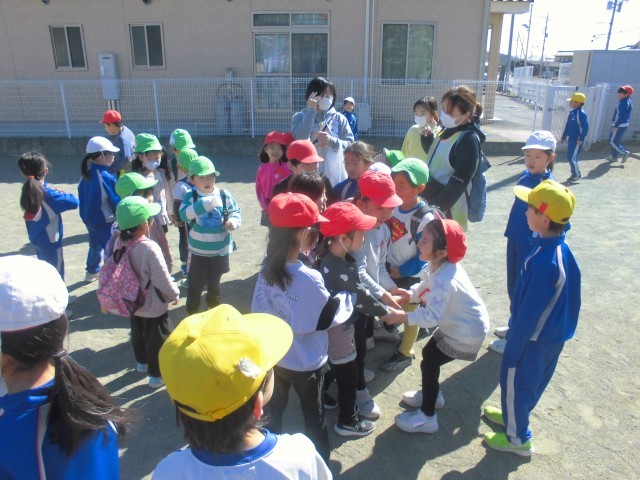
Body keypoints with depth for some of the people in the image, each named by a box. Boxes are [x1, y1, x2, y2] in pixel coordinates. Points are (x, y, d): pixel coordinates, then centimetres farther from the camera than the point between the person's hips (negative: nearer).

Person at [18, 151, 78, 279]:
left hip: (37, 238, 8)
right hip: (50, 239, -8)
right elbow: (74, 202, -25)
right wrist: (63, 194, -9)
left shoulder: (28, 190, 0)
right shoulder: (46, 193, -23)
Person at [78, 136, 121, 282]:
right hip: (104, 221, -8)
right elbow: (117, 201, -17)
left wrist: (86, 215, 19)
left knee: (95, 246, 26)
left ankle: (92, 272, 44)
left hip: (88, 218, 8)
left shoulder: (86, 174, -1)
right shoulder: (107, 178, -25)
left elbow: (82, 197, 9)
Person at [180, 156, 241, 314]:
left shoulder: (224, 195, -9)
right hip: (198, 251, -1)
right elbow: (184, 215, -28)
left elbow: (235, 211, 2)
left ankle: (214, 311, 44)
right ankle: (192, 313, 30)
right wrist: (205, 203, -36)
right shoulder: (190, 197, -12)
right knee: (195, 285, 9)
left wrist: (234, 221, -21)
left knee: (214, 284, 22)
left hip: (220, 250, 2)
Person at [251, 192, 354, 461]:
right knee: (314, 419, 18)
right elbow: (332, 316, -19)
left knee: (275, 411, 26)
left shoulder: (267, 268, -12)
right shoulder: (308, 278, -31)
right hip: (305, 363, -5)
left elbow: (258, 309, -2)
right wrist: (349, 297, -3)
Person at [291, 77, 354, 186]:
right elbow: (300, 139, -14)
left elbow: (350, 144, 4)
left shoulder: (339, 119, 9)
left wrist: (332, 140, -14)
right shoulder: (300, 117, 5)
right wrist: (311, 111, -10)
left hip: (334, 175, 2)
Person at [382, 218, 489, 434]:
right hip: (458, 325, 9)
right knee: (428, 354, 20)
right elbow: (424, 287, 7)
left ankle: (427, 417, 13)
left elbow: (432, 316, -40)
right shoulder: (440, 265, -7)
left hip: (466, 333, -9)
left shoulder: (443, 280, -36)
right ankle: (432, 395, 43)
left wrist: (401, 316, -34)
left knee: (429, 364, -2)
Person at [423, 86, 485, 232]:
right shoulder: (448, 130, 8)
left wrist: (438, 209, -24)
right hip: (431, 202, 9)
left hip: (447, 211, -9)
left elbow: (459, 182, -23)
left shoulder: (469, 139, -19)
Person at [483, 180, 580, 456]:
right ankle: (515, 416, 49)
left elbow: (529, 311, -27)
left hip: (534, 338, -9)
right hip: (554, 335, 9)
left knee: (514, 382, 11)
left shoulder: (543, 261, -33)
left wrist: (513, 349, -16)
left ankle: (518, 439, 29)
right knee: (534, 381, 26)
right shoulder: (562, 250, -3)